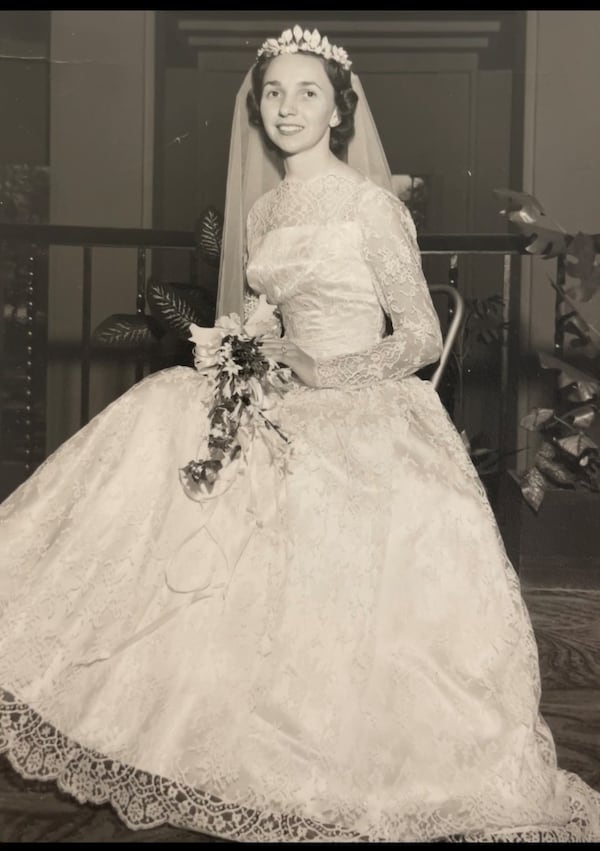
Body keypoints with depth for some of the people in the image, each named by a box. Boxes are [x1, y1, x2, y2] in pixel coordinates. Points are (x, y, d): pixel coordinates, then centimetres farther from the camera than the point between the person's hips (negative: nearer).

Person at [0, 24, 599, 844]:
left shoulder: (371, 205, -6)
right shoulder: (261, 211, 13)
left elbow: (421, 337, -7)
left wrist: (324, 371, -17)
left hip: (367, 410, -6)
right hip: (288, 407, 7)